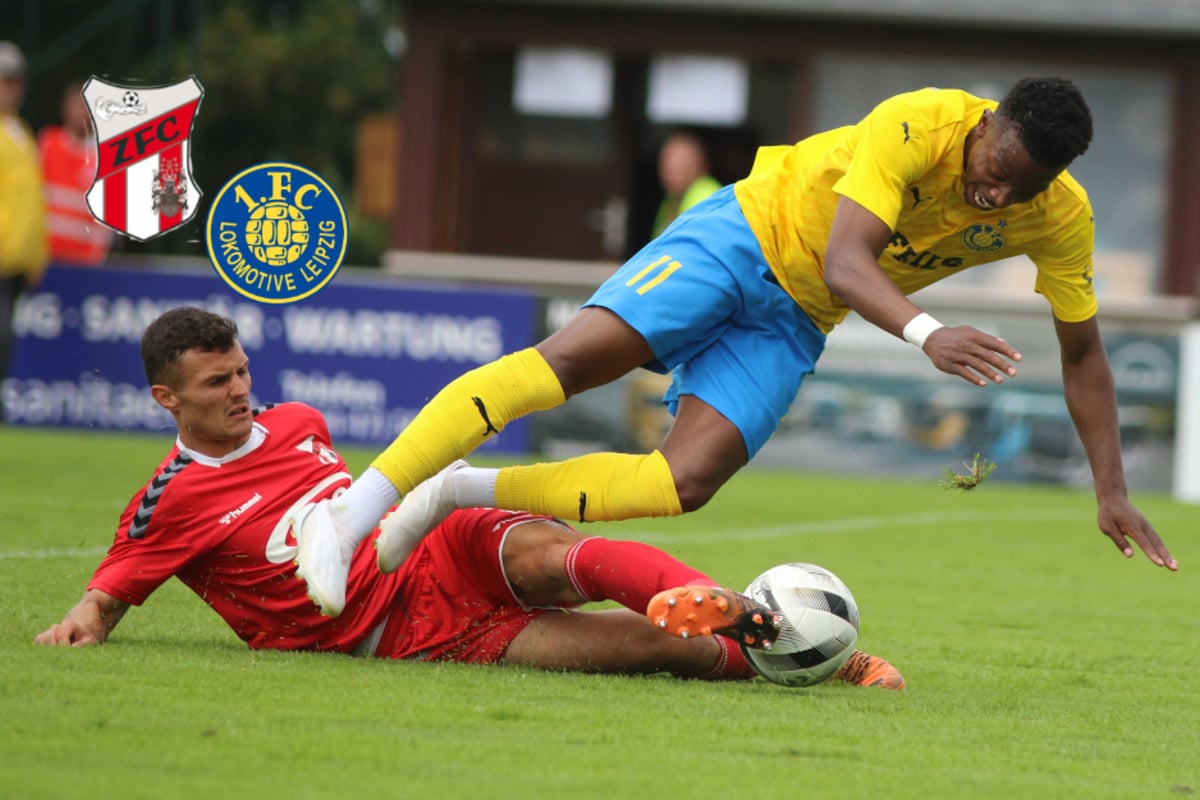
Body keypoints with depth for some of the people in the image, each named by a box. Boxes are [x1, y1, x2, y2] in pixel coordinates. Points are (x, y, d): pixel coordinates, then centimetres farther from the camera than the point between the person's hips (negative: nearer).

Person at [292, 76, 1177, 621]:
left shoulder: (1060, 217, -11)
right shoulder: (919, 126, -28)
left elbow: (1082, 352, 3)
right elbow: (844, 261, -36)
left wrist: (1112, 490, -2)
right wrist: (928, 333, -55)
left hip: (794, 318, 5)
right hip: (751, 231, -5)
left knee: (683, 484, -17)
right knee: (572, 357, -24)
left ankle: (461, 494, -5)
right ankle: (351, 513, -25)